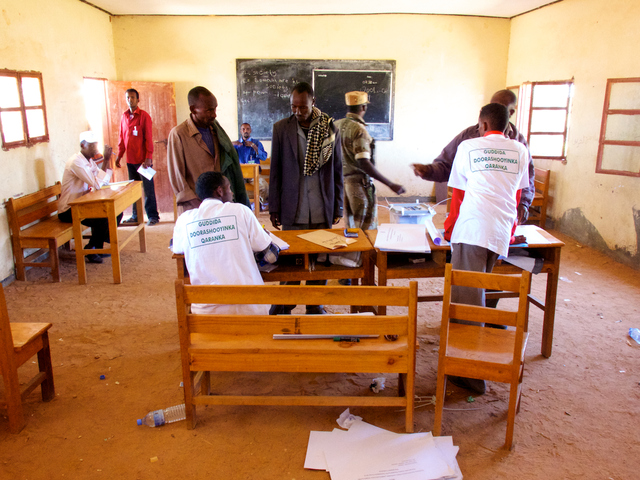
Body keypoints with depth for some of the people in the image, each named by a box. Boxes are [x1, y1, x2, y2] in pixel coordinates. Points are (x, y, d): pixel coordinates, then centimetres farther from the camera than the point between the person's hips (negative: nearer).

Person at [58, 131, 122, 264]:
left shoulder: (90, 160, 8)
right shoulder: (76, 162, -21)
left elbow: (103, 181, 7)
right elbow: (97, 184, -29)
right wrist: (105, 160, -26)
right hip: (68, 211, -9)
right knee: (103, 218, -29)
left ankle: (99, 245, 10)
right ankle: (91, 251, -7)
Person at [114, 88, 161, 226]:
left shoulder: (144, 116, -4)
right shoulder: (124, 117, 12)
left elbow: (149, 138, -8)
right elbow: (122, 138, 16)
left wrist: (149, 157, -14)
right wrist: (119, 155, 12)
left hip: (143, 159, -5)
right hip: (130, 160, 5)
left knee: (148, 189, -1)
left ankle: (153, 216, 5)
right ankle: (136, 216, 18)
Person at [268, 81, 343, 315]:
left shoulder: (329, 128, 1)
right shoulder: (281, 128, 1)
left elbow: (337, 171, 6)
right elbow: (275, 171, 4)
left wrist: (337, 207, 5)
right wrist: (274, 208, 2)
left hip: (322, 209, 1)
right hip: (293, 210, -1)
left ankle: (315, 305, 25)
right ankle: (284, 306, 22)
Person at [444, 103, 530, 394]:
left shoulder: (468, 147, 8)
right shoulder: (519, 151, 16)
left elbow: (458, 193, 11)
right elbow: (518, 194, 22)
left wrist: (450, 228, 22)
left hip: (472, 228, -4)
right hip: (502, 231, 4)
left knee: (467, 294, -5)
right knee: (477, 291, 15)